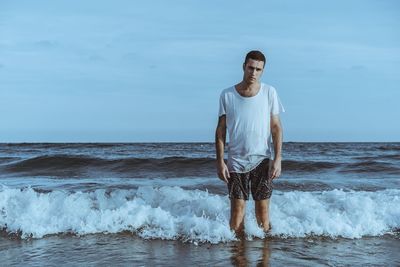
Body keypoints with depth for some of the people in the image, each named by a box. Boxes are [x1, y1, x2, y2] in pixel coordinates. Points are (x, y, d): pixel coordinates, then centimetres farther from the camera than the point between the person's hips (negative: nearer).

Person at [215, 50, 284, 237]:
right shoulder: (227, 95, 0)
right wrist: (220, 161, -4)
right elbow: (221, 130, 2)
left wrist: (277, 159, -7)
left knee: (263, 209, 4)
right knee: (237, 209, 0)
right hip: (236, 161, 0)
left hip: (262, 160, 0)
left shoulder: (269, 93, 0)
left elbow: (276, 127, 1)